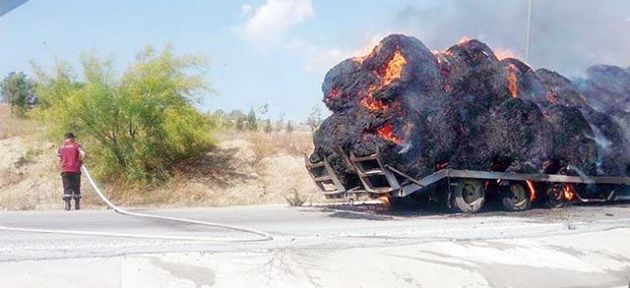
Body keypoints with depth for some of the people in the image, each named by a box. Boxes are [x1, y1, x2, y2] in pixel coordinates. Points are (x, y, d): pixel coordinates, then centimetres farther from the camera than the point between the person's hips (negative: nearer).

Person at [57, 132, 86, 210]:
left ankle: (67, 203, -19)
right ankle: (77, 205, 16)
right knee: (76, 187, 10)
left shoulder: (61, 146, 11)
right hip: (75, 170, -2)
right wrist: (81, 161, 0)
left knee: (67, 188, 0)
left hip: (65, 171, 2)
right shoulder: (76, 145, -1)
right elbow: (83, 153, -16)